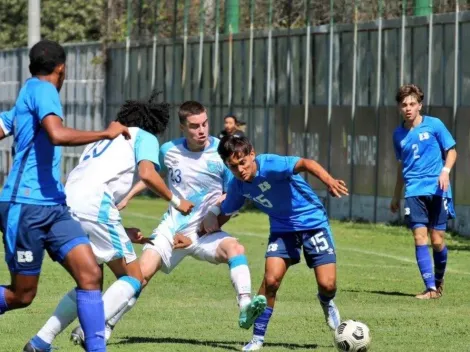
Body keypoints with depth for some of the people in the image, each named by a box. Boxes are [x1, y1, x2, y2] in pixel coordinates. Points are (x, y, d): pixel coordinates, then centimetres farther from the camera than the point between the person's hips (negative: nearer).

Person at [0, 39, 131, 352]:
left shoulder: (28, 92, 21)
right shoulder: (43, 90, -9)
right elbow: (57, 135, -26)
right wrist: (106, 133, -19)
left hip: (53, 206, 9)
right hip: (26, 206, -9)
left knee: (90, 273, -7)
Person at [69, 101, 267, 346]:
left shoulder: (221, 154, -9)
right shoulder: (169, 151, -1)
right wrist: (126, 198, 17)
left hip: (203, 233, -2)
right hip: (171, 230, 2)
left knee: (235, 249, -32)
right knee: (141, 273, -12)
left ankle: (245, 308, -45)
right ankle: (104, 327, 1)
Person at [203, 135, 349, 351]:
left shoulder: (270, 165, -27)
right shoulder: (238, 186, -6)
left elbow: (304, 164, -43)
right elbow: (224, 210, 13)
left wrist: (328, 181, -60)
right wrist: (210, 217, -6)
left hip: (313, 222, -4)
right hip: (282, 228, 4)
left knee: (327, 284, -11)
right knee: (271, 279, -16)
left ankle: (327, 303, 28)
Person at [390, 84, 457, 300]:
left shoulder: (434, 125, 0)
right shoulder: (399, 134, 11)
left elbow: (451, 151, 5)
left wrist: (445, 171, -15)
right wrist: (396, 196, 26)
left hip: (437, 190, -2)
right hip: (414, 192, 2)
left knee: (437, 241, 0)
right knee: (420, 238, -11)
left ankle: (439, 280, 26)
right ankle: (430, 288, -11)